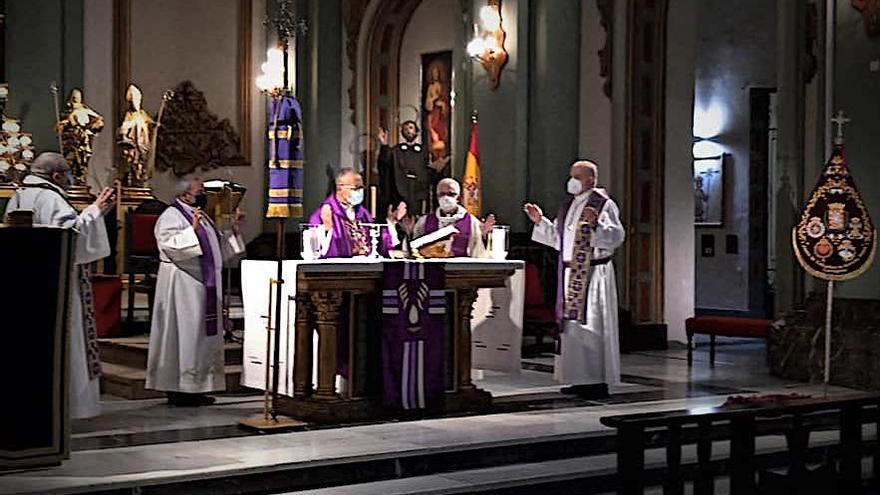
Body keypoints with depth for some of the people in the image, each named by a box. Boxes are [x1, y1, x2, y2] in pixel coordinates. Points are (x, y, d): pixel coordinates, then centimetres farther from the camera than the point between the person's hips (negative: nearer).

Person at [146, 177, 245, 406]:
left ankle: (196, 386, 13)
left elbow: (217, 248, 26)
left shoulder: (202, 217, 19)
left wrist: (233, 231, 13)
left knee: (204, 334, 9)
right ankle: (178, 389, -2)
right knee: (183, 334, -7)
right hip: (182, 286, -9)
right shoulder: (171, 216, -8)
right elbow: (169, 244, -22)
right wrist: (192, 229, -31)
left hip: (205, 286, 9)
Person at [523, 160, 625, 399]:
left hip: (593, 273, -8)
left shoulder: (603, 204, -8)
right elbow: (558, 238, 22)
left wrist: (596, 224, -32)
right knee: (571, 324, 8)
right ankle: (580, 380, 14)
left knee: (590, 325, -8)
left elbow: (617, 236, -18)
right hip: (570, 273, 8)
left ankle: (597, 381, -3)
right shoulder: (569, 205, 17)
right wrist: (540, 221, 13)